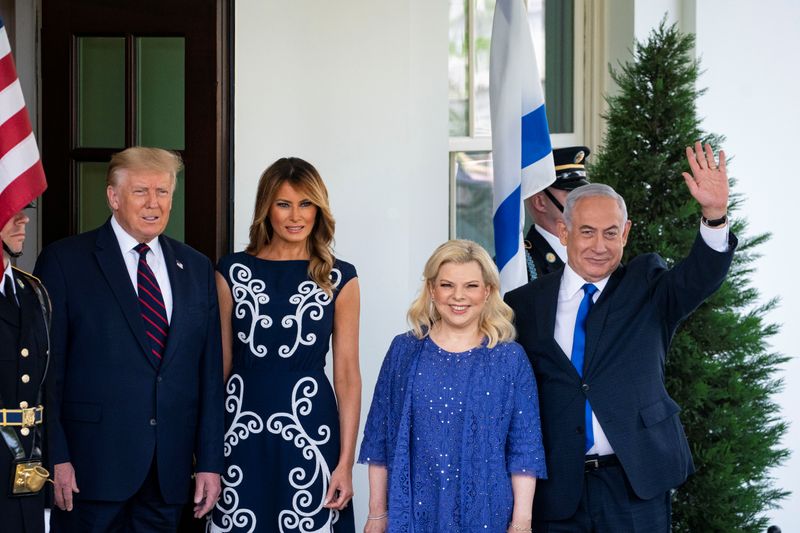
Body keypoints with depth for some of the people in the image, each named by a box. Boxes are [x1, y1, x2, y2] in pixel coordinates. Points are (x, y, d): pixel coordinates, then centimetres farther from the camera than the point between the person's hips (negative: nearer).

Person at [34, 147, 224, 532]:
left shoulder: (196, 268, 12)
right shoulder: (64, 261, -1)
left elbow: (210, 370, 11)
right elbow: (46, 367, -5)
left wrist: (209, 461, 7)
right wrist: (55, 457, -11)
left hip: (170, 468, 4)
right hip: (92, 463, -4)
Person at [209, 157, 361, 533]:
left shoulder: (339, 278, 4)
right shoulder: (232, 272, 6)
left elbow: (347, 374, 2)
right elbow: (219, 363, 8)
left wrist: (346, 462, -4)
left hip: (309, 428, -1)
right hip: (242, 428, 1)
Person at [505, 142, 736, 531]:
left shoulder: (646, 288, 4)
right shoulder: (525, 306, 4)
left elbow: (700, 277, -15)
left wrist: (715, 214, -33)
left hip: (635, 485, 0)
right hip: (555, 488, 1)